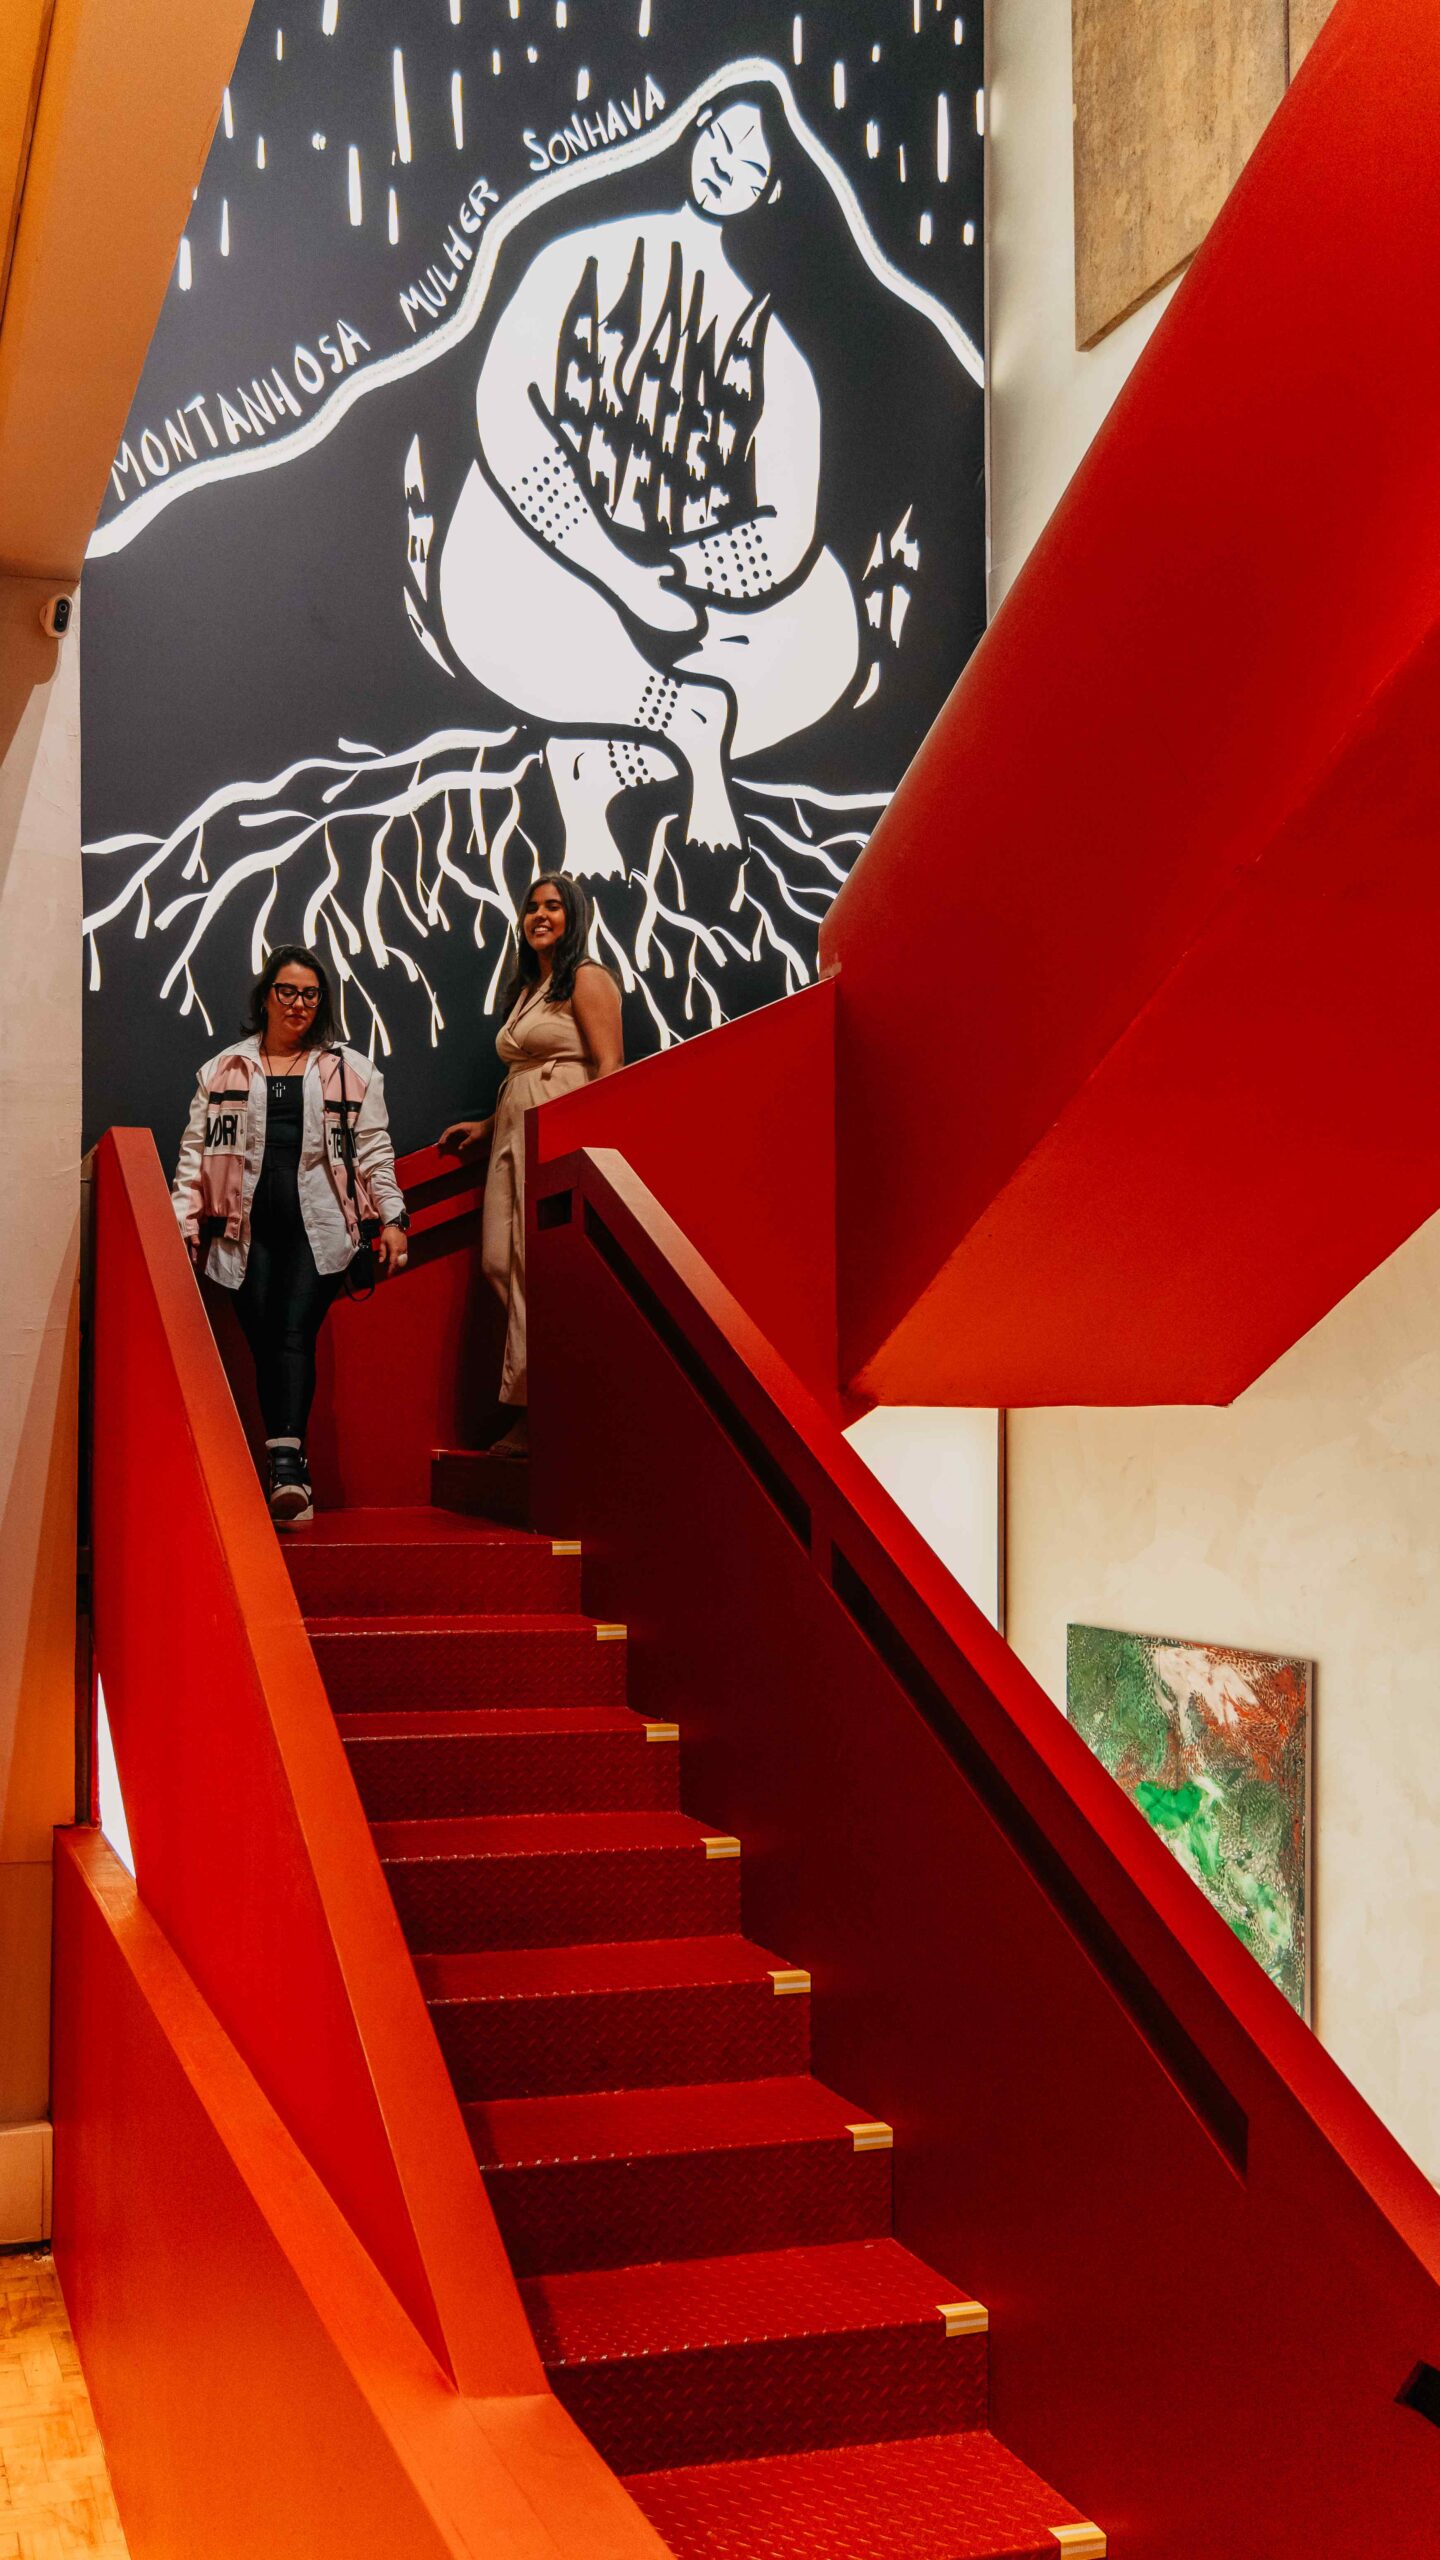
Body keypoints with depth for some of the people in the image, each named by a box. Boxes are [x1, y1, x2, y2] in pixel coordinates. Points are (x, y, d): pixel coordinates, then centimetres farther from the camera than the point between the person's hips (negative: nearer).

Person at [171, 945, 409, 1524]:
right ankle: (290, 1478, 2)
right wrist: (183, 1222, 4)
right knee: (265, 1343, -2)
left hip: (320, 1223, -2)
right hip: (248, 1226, 2)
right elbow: (196, 1151, 13)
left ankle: (284, 1460, -30)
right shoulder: (223, 1071, 16)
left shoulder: (352, 1071, 14)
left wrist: (391, 1219, 4)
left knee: (294, 1333, -18)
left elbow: (374, 1150, 12)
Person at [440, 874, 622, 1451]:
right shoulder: (525, 989, 24)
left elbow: (610, 1069, -10)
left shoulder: (587, 980, -1)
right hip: (515, 1137, 8)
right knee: (505, 1261, -3)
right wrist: (486, 1127, 19)